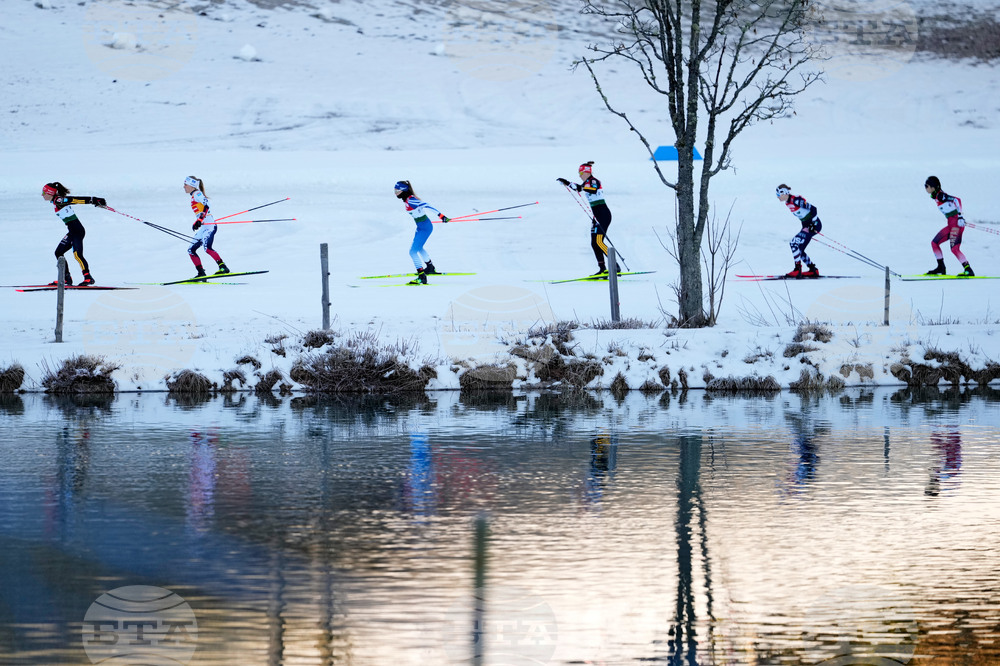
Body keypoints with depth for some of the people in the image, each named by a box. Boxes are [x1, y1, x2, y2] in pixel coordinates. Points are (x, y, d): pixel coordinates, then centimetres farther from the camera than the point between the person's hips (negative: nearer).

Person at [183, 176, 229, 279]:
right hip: (203, 228, 10)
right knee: (191, 250, 7)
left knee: (207, 247, -27)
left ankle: (223, 267, -27)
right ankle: (201, 273, 4)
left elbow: (206, 205, -19)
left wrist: (199, 220, -28)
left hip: (209, 225, -10)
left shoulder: (197, 194, -5)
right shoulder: (193, 196, 23)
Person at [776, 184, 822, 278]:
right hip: (806, 225, 10)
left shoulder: (796, 200, -22)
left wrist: (814, 224, -22)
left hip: (814, 224, -10)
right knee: (799, 249, 8)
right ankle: (813, 270, 17)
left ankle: (797, 270, -17)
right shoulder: (787, 203, 7)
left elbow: (813, 209, -22)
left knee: (794, 243, -18)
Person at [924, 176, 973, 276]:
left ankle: (969, 271, -15)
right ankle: (941, 269, 17)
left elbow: (957, 200, -21)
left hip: (956, 223, -10)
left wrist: (959, 215, -27)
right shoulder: (936, 197, 14)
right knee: (934, 243, 12)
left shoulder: (940, 196, -13)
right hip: (951, 224, 10)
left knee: (955, 249, -17)